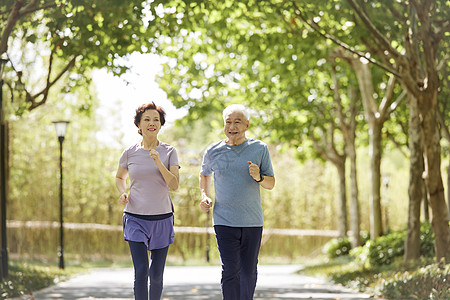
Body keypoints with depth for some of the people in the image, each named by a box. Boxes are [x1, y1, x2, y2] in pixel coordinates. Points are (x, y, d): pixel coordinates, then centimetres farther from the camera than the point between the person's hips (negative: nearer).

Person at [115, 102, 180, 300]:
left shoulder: (169, 152, 0)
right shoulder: (130, 153, 2)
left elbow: (174, 185, -10)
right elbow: (119, 177, 19)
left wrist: (158, 162, -22)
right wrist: (123, 193, -2)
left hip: (162, 218, 1)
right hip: (135, 218, -1)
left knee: (156, 275, 7)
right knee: (141, 272, -13)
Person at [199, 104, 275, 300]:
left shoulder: (260, 149, 2)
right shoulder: (213, 151, 3)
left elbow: (271, 184, 5)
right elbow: (204, 174, 24)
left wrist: (258, 177, -16)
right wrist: (205, 196, 7)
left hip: (252, 222, 1)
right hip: (224, 222, -1)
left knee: (249, 272, 9)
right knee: (230, 271, -9)